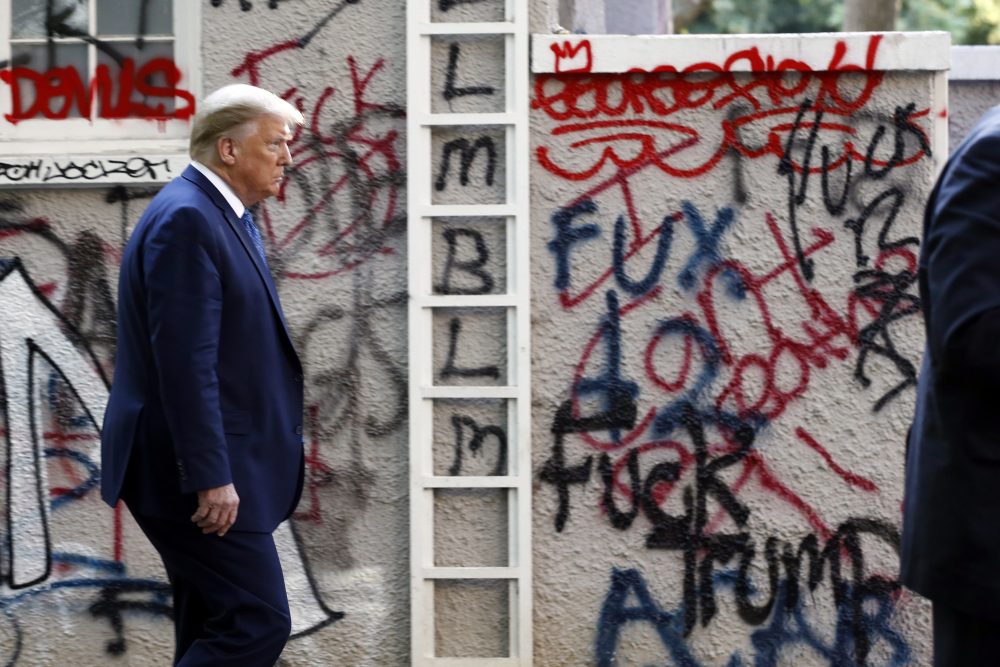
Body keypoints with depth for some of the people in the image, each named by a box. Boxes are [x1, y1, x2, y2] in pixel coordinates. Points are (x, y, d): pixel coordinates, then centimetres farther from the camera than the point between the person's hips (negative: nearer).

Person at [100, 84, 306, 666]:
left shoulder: (225, 215, 15)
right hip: (197, 468, -10)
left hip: (217, 466, 11)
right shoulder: (186, 219, -17)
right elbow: (185, 362, -23)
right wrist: (211, 477, -24)